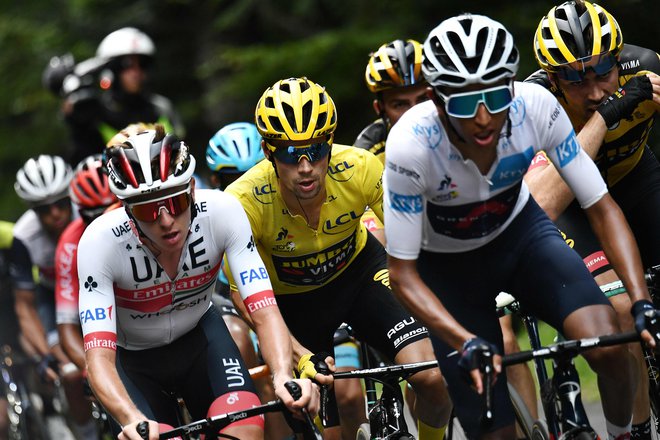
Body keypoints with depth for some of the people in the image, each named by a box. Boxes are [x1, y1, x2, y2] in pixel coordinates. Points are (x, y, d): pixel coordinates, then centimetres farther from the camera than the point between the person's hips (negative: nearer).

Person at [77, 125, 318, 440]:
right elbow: (99, 357, -37)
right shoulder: (100, 242, -32)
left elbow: (264, 311, -30)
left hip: (199, 336, 1)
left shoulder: (220, 211, -28)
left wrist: (283, 376, -50)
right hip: (132, 359, -1)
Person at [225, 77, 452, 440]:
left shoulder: (360, 169, -29)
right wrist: (301, 357, -41)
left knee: (432, 379, -21)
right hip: (290, 298, -1)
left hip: (358, 271, 1)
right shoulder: (244, 203, -32)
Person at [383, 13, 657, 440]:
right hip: (447, 261, -1)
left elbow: (601, 208, -19)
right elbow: (403, 273, -26)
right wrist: (465, 341, -41)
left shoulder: (537, 107, -28)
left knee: (609, 347, -26)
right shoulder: (411, 145, -33)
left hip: (519, 232, 1)